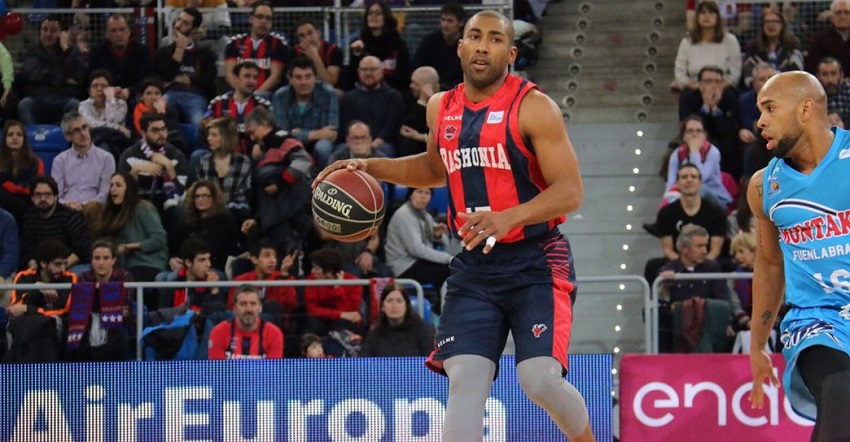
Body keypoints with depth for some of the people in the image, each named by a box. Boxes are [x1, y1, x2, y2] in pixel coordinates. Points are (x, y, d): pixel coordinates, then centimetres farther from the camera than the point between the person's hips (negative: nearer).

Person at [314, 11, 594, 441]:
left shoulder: (532, 107, -10)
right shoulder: (441, 108, 9)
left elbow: (570, 191, -16)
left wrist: (510, 217, -32)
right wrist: (370, 167, 17)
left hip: (536, 262, -5)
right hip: (474, 265, 5)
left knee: (540, 380, -17)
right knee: (464, 380, -10)